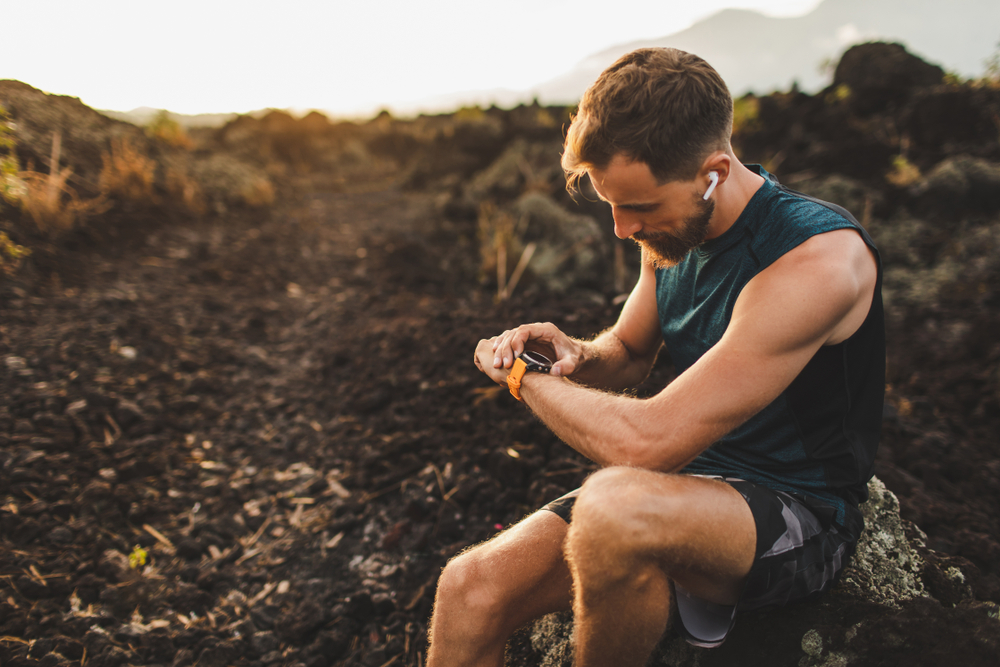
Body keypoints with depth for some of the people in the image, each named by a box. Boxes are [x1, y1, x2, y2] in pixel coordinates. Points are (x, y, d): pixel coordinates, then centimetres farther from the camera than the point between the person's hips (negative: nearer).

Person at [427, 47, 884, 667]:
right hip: (688, 485, 6)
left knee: (614, 505, -38)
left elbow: (645, 442, -29)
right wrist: (576, 355, -8)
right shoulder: (672, 232, 1)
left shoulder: (820, 258, -25)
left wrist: (523, 375, -13)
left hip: (799, 518, -6)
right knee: (471, 588, -15)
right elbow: (627, 353, 17)